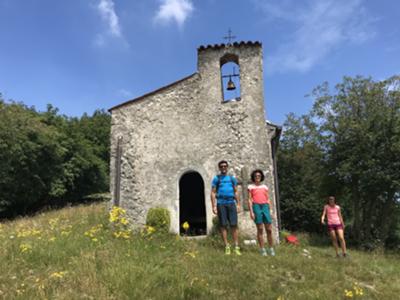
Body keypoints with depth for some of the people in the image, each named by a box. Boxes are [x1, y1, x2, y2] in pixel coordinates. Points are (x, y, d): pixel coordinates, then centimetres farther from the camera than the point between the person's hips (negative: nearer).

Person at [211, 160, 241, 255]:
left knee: (234, 225, -3)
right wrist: (214, 206, -6)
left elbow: (236, 192, 14)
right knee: (223, 226, 0)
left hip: (231, 203, 2)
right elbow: (213, 193, 1)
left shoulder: (232, 178, 14)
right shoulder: (216, 178, 6)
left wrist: (238, 204, 6)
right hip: (221, 203, -1)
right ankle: (227, 247, 7)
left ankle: (236, 247, 1)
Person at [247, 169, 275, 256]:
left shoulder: (265, 187, 17)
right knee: (260, 229, -2)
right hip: (256, 207, -3)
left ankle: (271, 249, 11)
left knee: (269, 229, 0)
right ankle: (262, 250, 4)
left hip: (265, 206, 3)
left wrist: (270, 211, 11)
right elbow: (250, 200, 2)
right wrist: (251, 212, -7)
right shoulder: (251, 187, 8)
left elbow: (268, 200, 17)